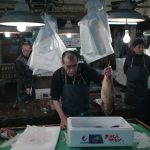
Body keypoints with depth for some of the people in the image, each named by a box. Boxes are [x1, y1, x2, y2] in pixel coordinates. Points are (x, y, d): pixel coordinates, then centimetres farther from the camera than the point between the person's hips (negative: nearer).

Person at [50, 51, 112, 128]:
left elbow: (100, 80, -12)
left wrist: (106, 76, -35)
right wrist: (62, 117, -22)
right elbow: (55, 98, -13)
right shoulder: (57, 75, -18)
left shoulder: (85, 69, -17)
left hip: (85, 113, 1)